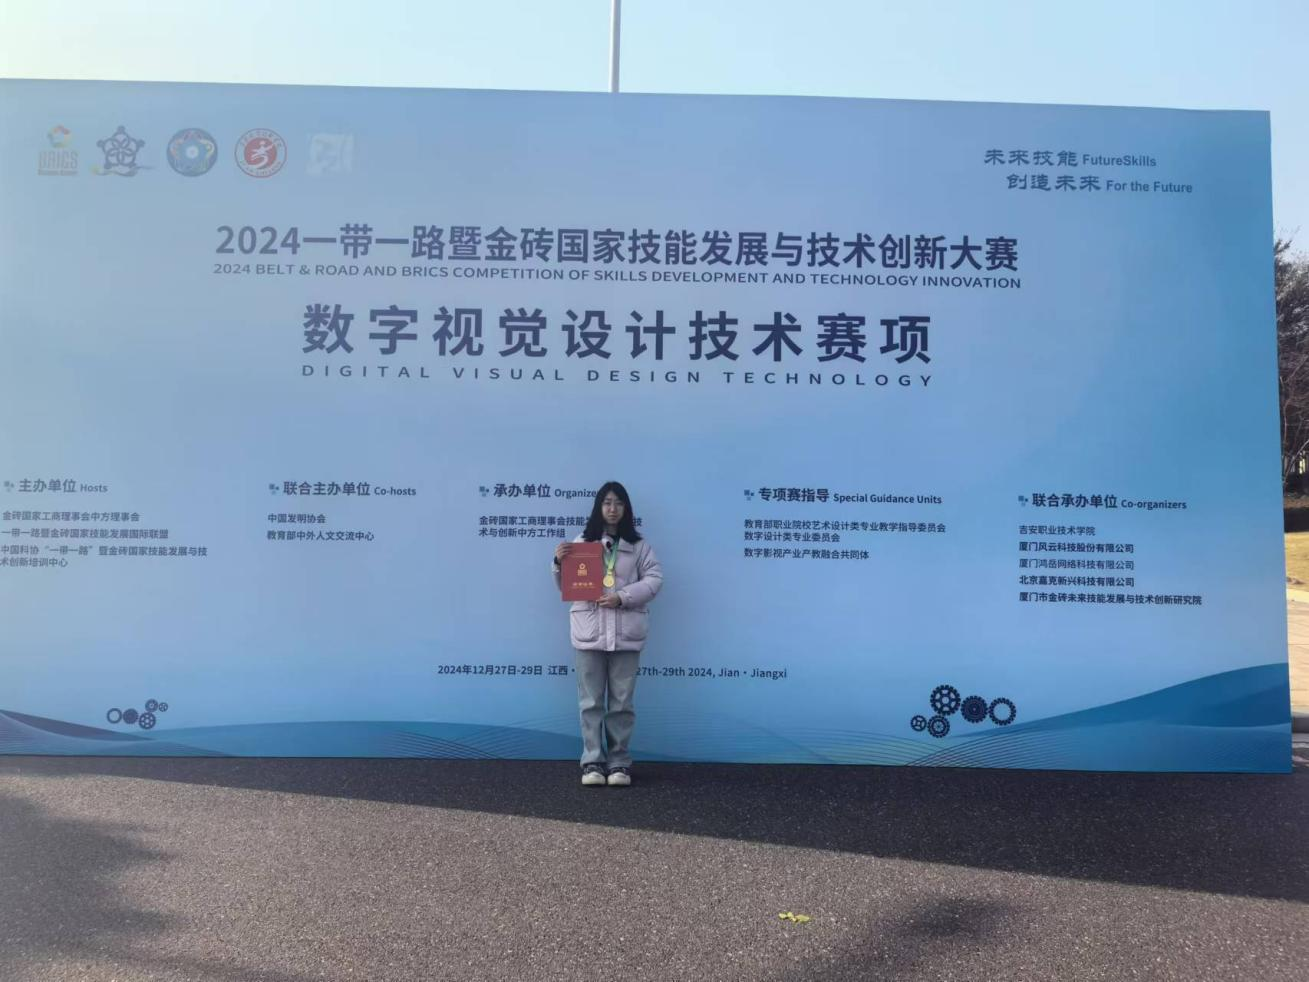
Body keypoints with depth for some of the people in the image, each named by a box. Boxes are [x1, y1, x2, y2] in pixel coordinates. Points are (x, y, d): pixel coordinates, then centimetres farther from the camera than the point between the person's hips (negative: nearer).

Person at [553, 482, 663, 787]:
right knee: (591, 701, 4)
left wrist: (622, 597, -14)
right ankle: (592, 762, 11)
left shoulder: (638, 545, 6)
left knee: (621, 702, 6)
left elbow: (654, 579, -2)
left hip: (625, 633, 0)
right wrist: (559, 562, -12)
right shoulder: (582, 542, 7)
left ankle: (619, 762, 13)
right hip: (590, 632, 0)